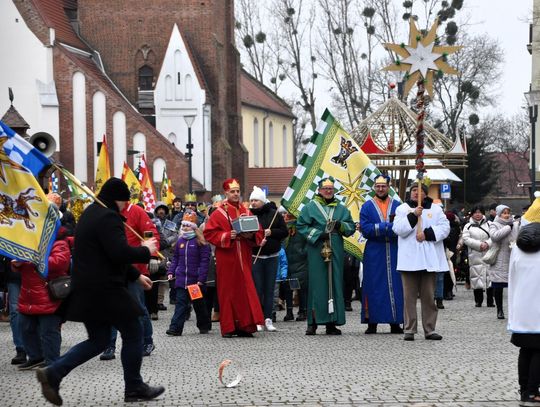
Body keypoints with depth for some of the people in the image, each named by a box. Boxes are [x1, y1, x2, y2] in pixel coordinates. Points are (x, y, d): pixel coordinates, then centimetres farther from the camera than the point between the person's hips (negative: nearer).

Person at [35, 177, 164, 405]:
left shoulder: (90, 214, 18)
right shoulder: (108, 217, -15)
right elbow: (120, 253, -26)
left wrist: (136, 276, 24)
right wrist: (145, 251, -8)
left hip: (86, 290, 10)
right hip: (105, 290, -10)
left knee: (98, 340, 15)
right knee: (133, 333, 5)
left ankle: (53, 373, 2)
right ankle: (134, 388, 13)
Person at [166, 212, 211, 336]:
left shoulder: (200, 242, -8)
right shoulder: (180, 241, 9)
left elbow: (204, 261, -11)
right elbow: (175, 259, 16)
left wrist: (201, 278, -15)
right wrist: (171, 272, 5)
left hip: (195, 279, -3)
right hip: (181, 278, 3)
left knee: (199, 304, 11)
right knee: (180, 303, -4)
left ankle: (204, 325, 29)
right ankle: (175, 328, -10)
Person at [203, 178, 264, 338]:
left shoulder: (246, 212, 11)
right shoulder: (219, 213, 0)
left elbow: (259, 232, 12)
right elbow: (209, 233, -6)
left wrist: (251, 235, -10)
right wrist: (227, 236, -17)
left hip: (243, 259, 4)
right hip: (226, 259, -3)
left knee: (245, 290, 1)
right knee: (228, 292, -1)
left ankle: (244, 325, 5)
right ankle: (228, 328, 4)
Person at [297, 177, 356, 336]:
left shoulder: (341, 209, 15)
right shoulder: (310, 207, 4)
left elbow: (351, 227, 14)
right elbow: (301, 226, 0)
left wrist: (341, 225, -7)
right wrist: (317, 235, -12)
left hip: (336, 251, 4)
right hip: (317, 251, -3)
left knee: (335, 285, 2)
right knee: (316, 285, -6)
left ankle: (332, 323, 6)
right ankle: (313, 322, -2)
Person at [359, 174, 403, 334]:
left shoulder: (397, 205, 10)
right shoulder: (367, 206, 7)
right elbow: (365, 229, -5)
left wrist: (378, 228, -15)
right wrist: (388, 226, -14)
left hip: (394, 251, 1)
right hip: (374, 253, -1)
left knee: (395, 286, -1)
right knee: (374, 287, -3)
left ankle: (395, 323, 2)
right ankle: (372, 322, -1)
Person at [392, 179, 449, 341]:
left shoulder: (435, 209, 13)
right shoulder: (402, 209, 10)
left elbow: (444, 228, 2)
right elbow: (398, 229, -4)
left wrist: (427, 233, -11)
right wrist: (413, 216, -14)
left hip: (430, 259, 1)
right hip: (409, 259, -1)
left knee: (429, 296, 4)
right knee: (409, 296, -2)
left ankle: (429, 329, 9)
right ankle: (409, 329, 3)